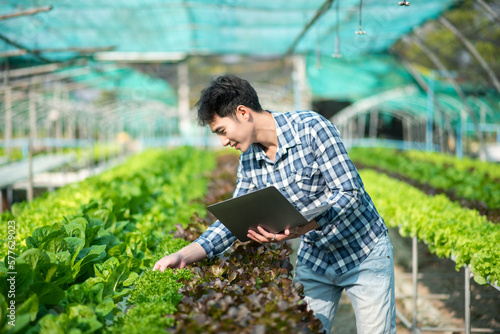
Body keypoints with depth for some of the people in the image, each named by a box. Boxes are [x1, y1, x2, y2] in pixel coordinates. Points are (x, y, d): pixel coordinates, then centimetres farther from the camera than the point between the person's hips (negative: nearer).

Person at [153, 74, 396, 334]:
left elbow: (349, 192, -23)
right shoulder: (249, 161, -3)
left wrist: (301, 228, -37)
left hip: (363, 253, -5)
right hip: (314, 259, 5)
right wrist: (184, 256, -12)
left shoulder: (311, 128, -21)